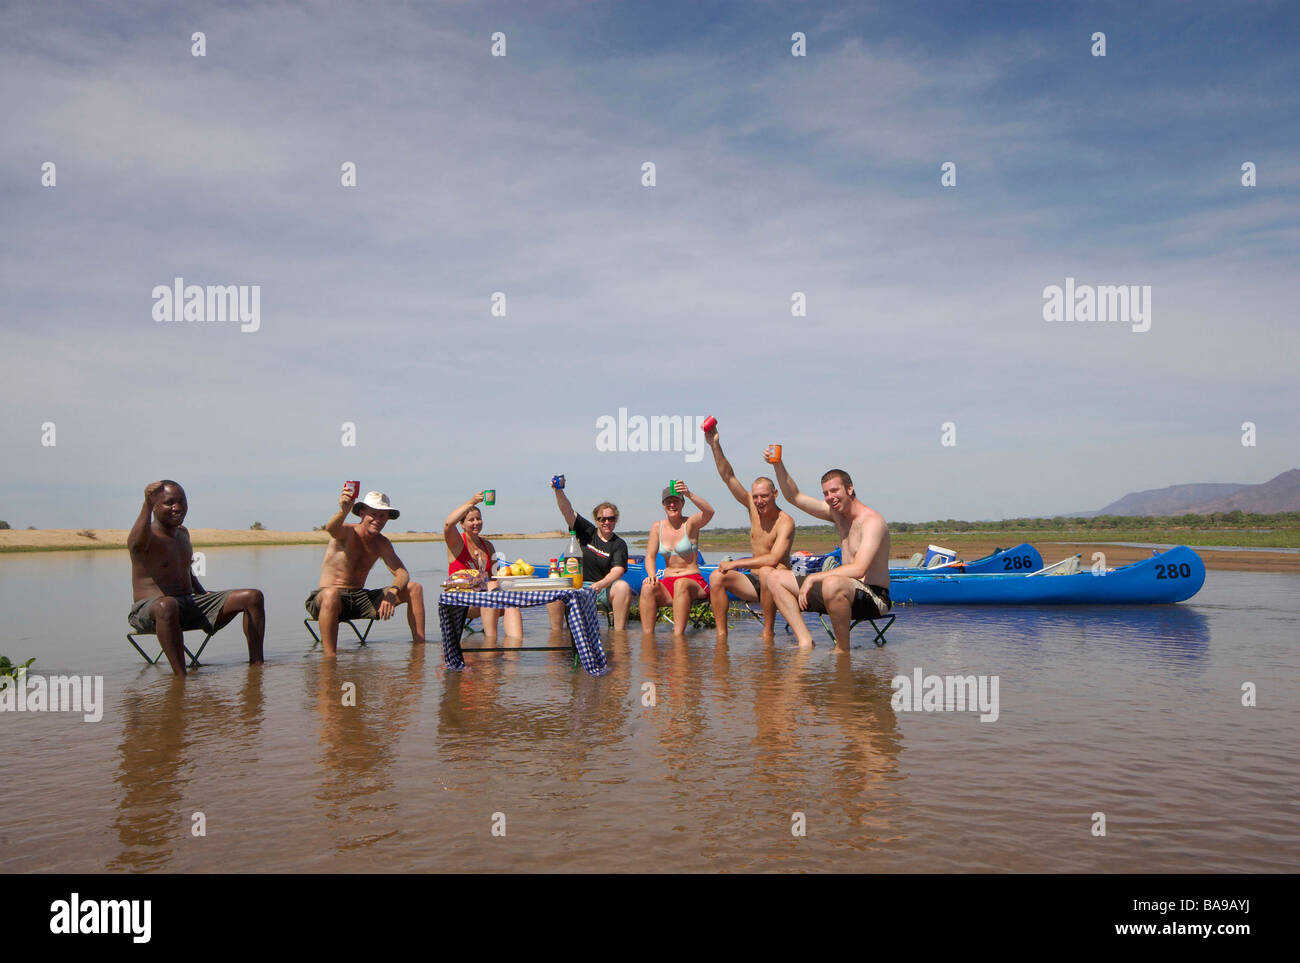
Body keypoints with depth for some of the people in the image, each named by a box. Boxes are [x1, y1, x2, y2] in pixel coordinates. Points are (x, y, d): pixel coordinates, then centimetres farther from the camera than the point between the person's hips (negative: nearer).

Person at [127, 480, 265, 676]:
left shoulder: (183, 533, 16)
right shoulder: (149, 537, -10)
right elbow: (137, 544, -37)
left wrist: (204, 594, 18)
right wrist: (146, 505, -46)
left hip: (190, 603, 8)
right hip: (149, 607, -8)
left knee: (253, 597, -4)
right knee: (167, 605, -46)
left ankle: (256, 666, -6)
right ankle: (181, 676, -42)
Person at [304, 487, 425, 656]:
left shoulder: (381, 544, 7)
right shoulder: (346, 532, -10)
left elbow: (402, 573, -2)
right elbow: (330, 528, -35)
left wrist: (392, 592, -24)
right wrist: (343, 511, -59)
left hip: (360, 599, 6)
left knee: (415, 588, -4)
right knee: (331, 594, -44)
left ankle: (419, 645, -1)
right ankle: (329, 659, -37)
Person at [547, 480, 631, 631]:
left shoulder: (619, 544, 4)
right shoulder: (588, 532, 10)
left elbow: (617, 571, -10)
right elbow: (567, 511, 1)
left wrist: (599, 584, -29)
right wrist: (558, 491, -16)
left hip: (605, 589, -1)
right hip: (578, 586, 1)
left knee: (623, 587, -32)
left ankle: (620, 632, -29)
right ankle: (555, 632, -19)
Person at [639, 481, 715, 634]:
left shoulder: (690, 524, -3)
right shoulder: (657, 527, 9)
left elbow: (709, 512, -23)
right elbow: (650, 556, 5)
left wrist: (689, 494, -38)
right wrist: (651, 575, -16)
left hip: (693, 580, -3)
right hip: (668, 582, 3)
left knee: (680, 584, -37)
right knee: (647, 587, -28)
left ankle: (678, 636, -40)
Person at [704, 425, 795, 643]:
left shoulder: (785, 522, -16)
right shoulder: (752, 506, 3)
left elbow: (773, 559, -29)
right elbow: (729, 477, -1)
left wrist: (735, 563, -25)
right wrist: (715, 446, -11)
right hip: (754, 582, 6)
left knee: (766, 572, -38)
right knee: (716, 576, -15)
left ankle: (768, 632, -25)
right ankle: (721, 635, -17)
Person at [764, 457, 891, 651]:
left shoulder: (872, 520, -15)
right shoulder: (836, 513, 10)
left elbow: (859, 569, -27)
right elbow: (794, 497, 16)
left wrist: (813, 577, -24)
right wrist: (778, 464, 4)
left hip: (874, 597, -9)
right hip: (846, 590, 9)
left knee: (832, 584, -44)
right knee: (774, 578, 4)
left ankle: (842, 649, -21)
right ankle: (806, 642, -10)